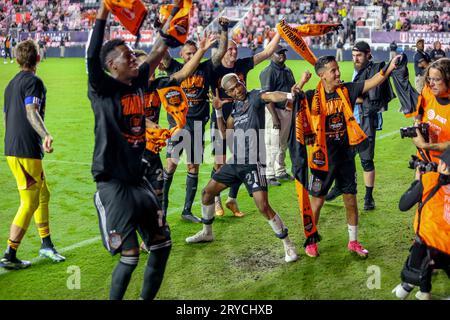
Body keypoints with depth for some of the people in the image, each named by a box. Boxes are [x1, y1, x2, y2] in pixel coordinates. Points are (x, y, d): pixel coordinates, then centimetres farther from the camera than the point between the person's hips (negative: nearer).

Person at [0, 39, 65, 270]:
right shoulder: (33, 81, -9)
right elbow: (31, 112, -24)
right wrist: (46, 135, -39)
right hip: (27, 152, -10)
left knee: (43, 195, 19)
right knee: (29, 204, -3)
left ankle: (46, 245, 28)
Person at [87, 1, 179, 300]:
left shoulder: (138, 83, 7)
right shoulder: (102, 90, -9)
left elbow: (159, 49, 15)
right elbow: (93, 56, -27)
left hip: (139, 180, 7)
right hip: (113, 184, -7)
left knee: (162, 244, 11)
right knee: (130, 256, -7)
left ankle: (146, 298, 29)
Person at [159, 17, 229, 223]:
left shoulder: (206, 68, 9)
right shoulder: (175, 68, 5)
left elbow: (221, 51, 5)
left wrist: (224, 30, -4)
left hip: (198, 123, 2)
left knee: (194, 167, 6)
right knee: (171, 164, -10)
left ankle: (187, 210, 16)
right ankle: (162, 204, 4)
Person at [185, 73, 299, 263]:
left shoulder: (254, 97, -8)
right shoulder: (235, 108, 13)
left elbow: (270, 96, -31)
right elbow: (224, 133, 21)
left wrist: (288, 95, -52)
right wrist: (218, 111, 11)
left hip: (253, 163, -8)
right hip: (235, 161, 8)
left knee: (263, 206, -16)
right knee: (207, 192, 17)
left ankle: (288, 245, 1)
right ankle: (207, 233, 39)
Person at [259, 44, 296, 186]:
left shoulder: (288, 70, 15)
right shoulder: (268, 72, -12)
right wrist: (275, 118, -22)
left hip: (288, 110, 8)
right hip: (274, 111, -8)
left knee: (283, 144, 17)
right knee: (273, 145, -6)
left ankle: (280, 171, 29)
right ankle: (269, 175, 2)